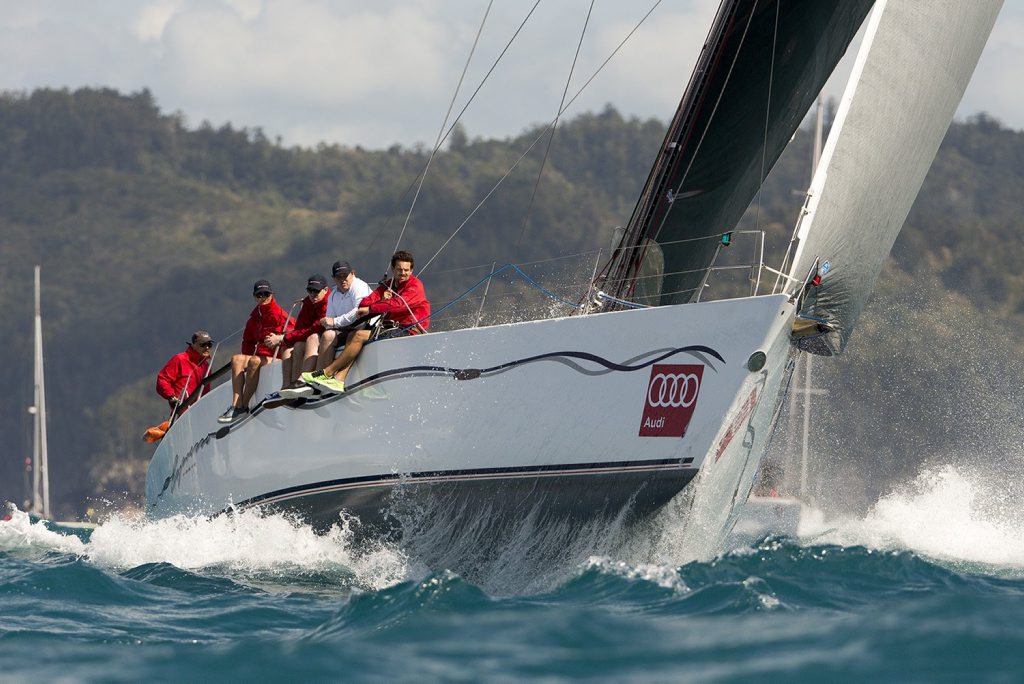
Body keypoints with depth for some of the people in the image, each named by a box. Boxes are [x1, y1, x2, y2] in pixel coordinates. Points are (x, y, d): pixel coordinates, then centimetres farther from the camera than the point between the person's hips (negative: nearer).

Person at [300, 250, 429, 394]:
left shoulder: (415, 285, -5)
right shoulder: (388, 285, 18)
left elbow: (399, 303, -23)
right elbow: (363, 305, 6)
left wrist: (371, 309, -20)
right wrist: (381, 302, -15)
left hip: (408, 331, -8)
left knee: (360, 335, -20)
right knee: (353, 334, -11)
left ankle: (326, 373, -17)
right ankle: (339, 379, -26)